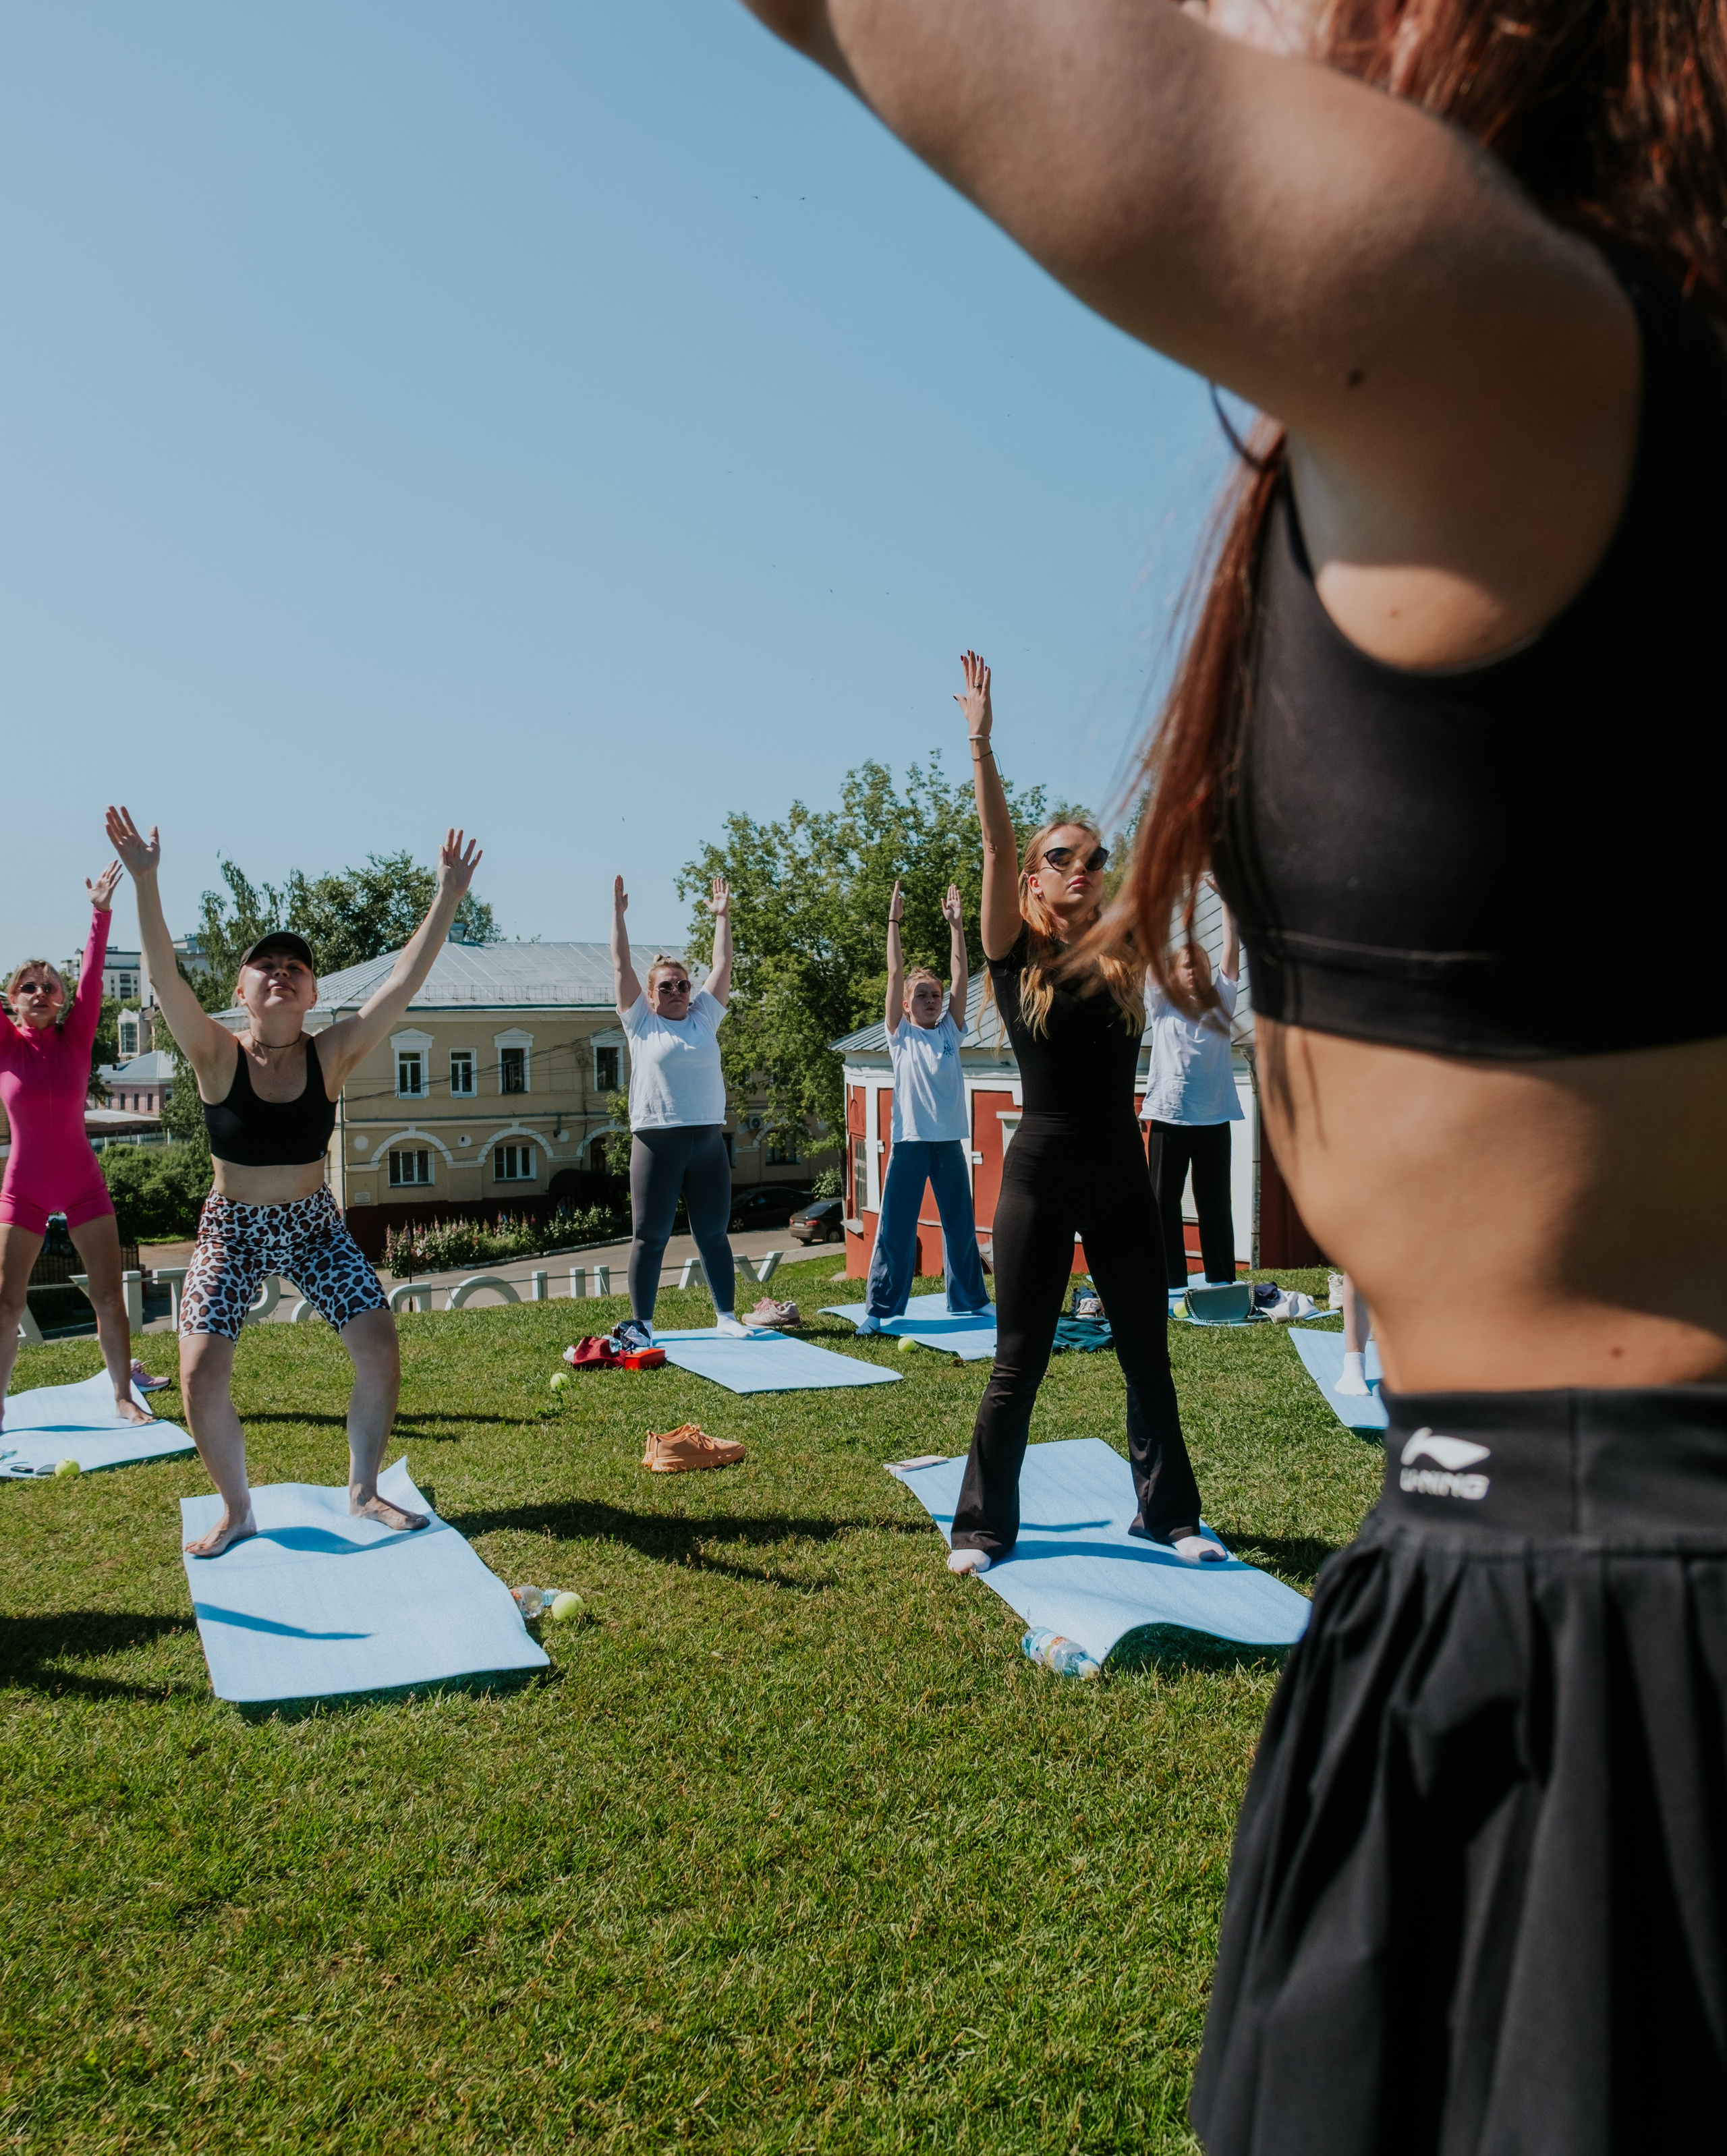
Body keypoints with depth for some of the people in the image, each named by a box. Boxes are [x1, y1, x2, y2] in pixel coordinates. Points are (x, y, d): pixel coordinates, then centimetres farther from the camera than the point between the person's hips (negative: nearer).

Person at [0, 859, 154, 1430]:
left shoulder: (75, 1040, -1)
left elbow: (92, 978, -10)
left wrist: (101, 914, -18)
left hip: (84, 1184, 0)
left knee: (108, 1294, -1)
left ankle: (123, 1397, 8)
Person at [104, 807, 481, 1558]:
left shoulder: (332, 1054, -9)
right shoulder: (218, 1058, -13)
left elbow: (403, 981, -18)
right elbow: (165, 977, -27)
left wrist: (447, 898, -25)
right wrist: (144, 882, -40)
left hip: (314, 1225, 2)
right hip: (231, 1229, -1)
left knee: (381, 1352, -6)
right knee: (201, 1377, -10)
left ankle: (363, 1490, 17)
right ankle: (236, 1510, 15)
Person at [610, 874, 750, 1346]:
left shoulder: (703, 1018, 12)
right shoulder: (641, 1023, 4)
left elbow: (722, 966, 15)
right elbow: (621, 967, 3)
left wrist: (722, 916, 18)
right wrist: (618, 914, 4)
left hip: (708, 1141, 3)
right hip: (657, 1143, -3)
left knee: (714, 1235, 10)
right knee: (650, 1237, 1)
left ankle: (726, 1317, 19)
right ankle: (641, 1325, 8)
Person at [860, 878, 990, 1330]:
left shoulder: (950, 1031, 10)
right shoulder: (901, 1034, 3)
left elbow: (960, 974, 5)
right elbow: (895, 974, -3)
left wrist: (956, 924, 2)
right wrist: (894, 922, -5)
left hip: (951, 1141, 3)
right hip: (910, 1140, -3)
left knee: (961, 1225, 12)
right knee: (896, 1227, -1)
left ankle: (970, 1299, 26)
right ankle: (881, 1308, 6)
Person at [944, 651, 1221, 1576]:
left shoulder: (1125, 958, 7)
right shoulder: (1016, 958, -2)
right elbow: (995, 846, -12)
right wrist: (980, 741, -19)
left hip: (1121, 1172, 3)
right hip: (1041, 1170, -3)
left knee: (1148, 1357, 11)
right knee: (1018, 1364, 4)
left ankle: (1168, 1515, 28)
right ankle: (983, 1527, 17)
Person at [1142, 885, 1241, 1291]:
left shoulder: (1221, 1003, 12)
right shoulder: (1161, 1006, 8)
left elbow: (1232, 949, 7)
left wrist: (1227, 900, 3)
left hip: (1213, 1119, 1)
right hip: (1167, 1117, -1)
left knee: (1215, 1204, 5)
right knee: (1164, 1204, 1)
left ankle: (1222, 1284, 10)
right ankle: (1171, 1286, 6)